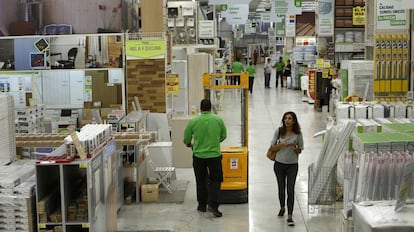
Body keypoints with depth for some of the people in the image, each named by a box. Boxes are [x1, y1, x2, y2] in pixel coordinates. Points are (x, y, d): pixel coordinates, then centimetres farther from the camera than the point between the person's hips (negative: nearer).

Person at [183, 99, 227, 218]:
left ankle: (202, 205, 23)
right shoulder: (218, 120, -2)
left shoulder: (193, 121, -4)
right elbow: (223, 135, 11)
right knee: (215, 180, 7)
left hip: (198, 155, 1)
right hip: (214, 155, -1)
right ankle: (213, 205, -8)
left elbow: (186, 139, 5)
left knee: (201, 181, 14)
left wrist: (190, 144, 27)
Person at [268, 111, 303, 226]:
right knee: (281, 188, 15)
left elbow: (300, 151, 3)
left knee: (290, 190, -7)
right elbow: (272, 148, -2)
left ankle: (289, 216, -3)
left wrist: (295, 147, -19)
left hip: (292, 165, -1)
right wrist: (282, 145, -19)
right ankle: (282, 208, 41)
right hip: (279, 164, 1)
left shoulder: (298, 134, -6)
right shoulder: (279, 131, -5)